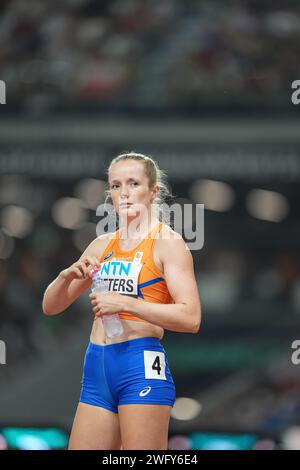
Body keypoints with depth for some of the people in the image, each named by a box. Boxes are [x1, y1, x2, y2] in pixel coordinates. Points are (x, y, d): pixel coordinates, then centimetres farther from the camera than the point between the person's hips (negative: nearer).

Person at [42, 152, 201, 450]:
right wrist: (68, 276, -2)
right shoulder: (103, 245, 16)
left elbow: (190, 318, -14)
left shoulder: (167, 243, -2)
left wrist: (125, 304, -20)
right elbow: (50, 306, 20)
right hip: (97, 369, 6)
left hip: (142, 368, -6)